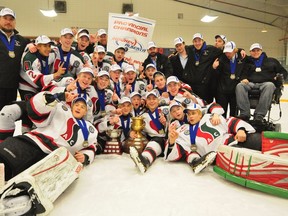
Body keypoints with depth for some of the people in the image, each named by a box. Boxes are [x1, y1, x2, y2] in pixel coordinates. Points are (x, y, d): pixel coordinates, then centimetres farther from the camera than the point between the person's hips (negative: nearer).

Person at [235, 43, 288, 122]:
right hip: (251, 83, 1)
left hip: (266, 83, -1)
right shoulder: (247, 62, 26)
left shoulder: (271, 61, 26)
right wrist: (243, 78, -7)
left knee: (269, 85, -38)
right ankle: (244, 113, -40)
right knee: (240, 86, -32)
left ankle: (259, 116, -44)